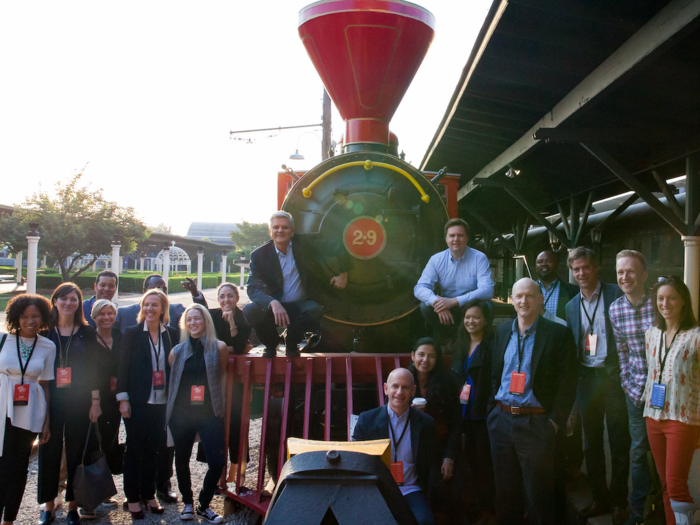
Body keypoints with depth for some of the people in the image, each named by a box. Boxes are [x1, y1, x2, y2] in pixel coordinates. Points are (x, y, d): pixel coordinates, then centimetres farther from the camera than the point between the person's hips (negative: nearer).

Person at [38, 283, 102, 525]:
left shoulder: (86, 333, 2)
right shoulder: (45, 331, 3)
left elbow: (94, 368, 2)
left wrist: (95, 401, -2)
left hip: (78, 401, 0)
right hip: (50, 400, 1)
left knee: (76, 451, 4)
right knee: (49, 450, 5)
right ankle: (49, 505, 17)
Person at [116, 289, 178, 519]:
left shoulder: (171, 334, 4)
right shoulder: (133, 333, -2)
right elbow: (123, 367, -3)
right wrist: (123, 399, -8)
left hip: (161, 402, 3)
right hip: (137, 401, -2)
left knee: (153, 448, 10)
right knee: (135, 448, 5)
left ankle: (149, 494, 24)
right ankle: (133, 498, 16)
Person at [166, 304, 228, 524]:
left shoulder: (218, 347, -2)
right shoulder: (177, 351, 3)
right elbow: (172, 380, 14)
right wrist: (170, 409, 12)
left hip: (210, 413, -2)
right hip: (182, 413, 2)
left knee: (217, 461, -7)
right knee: (182, 460, 11)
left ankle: (204, 505, 14)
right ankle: (187, 503, 31)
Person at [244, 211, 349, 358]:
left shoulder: (303, 246, -4)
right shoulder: (259, 255, -6)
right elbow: (253, 288, -18)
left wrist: (343, 274, -5)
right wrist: (273, 303, -36)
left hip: (301, 304, 0)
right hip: (275, 306, 0)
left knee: (315, 310, -34)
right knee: (250, 311, -30)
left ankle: (291, 343, -2)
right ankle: (271, 344, 2)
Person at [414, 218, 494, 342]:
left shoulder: (479, 258, -8)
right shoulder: (436, 260, -2)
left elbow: (487, 290, -21)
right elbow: (419, 288, -11)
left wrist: (454, 301, -32)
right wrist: (437, 303, -34)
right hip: (445, 311, 2)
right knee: (426, 307, -26)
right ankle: (447, 335, 0)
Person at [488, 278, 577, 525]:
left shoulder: (558, 334, -5)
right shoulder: (502, 331, 10)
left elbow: (567, 384, -7)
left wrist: (555, 421, -11)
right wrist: (492, 413, 8)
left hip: (536, 423, -4)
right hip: (501, 420, 5)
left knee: (537, 495, 4)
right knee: (505, 491, 14)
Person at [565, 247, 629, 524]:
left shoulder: (616, 294, -5)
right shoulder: (572, 306, 11)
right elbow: (572, 348, 12)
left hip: (614, 376, -5)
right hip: (587, 379, 5)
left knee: (619, 442, 4)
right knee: (592, 443, 12)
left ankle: (619, 502, 18)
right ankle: (599, 498, 25)